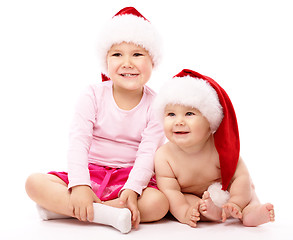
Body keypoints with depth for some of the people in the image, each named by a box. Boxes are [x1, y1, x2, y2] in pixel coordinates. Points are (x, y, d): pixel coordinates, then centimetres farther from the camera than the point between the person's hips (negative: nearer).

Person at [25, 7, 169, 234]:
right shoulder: (93, 96, -3)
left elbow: (148, 152, -13)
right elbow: (78, 142, -13)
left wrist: (132, 189, -29)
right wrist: (79, 185, -27)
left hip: (131, 177, 0)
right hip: (90, 174, 1)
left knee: (159, 203, -33)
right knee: (34, 182, -20)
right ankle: (105, 213, -31)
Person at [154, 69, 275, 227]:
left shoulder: (220, 148, -23)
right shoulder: (163, 156, -23)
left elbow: (241, 176, -23)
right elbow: (170, 191, -26)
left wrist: (235, 203, -38)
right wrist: (184, 212, -42)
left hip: (223, 194, 1)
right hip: (189, 198, -1)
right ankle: (211, 212, -43)